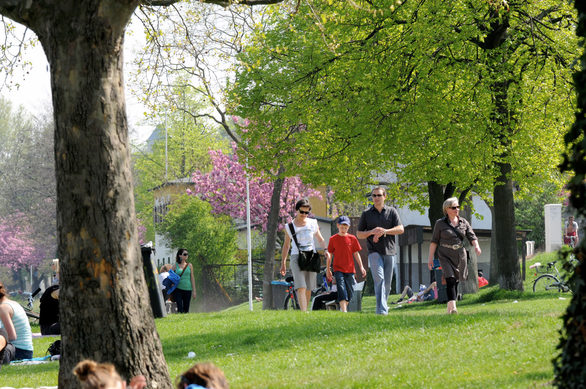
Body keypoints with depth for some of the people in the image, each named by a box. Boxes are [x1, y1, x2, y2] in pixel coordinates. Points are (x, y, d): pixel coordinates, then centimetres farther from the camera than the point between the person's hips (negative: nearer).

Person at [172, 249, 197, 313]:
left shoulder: (189, 265, 8)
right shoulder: (175, 266, 3)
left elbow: (192, 278, 9)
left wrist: (194, 291, 6)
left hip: (187, 289, 2)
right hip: (178, 289, -2)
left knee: (186, 310, 5)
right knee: (180, 309, -11)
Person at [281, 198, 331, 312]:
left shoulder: (313, 223, 7)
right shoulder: (289, 227, 4)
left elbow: (320, 239, 19)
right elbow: (286, 245, 14)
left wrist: (325, 250, -1)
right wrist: (283, 263, 15)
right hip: (296, 257, -3)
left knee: (308, 289, 4)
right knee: (301, 287, -18)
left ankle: (305, 310, 18)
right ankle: (303, 313, -28)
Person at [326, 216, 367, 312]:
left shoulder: (352, 238, 5)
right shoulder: (333, 239, 2)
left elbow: (356, 254, 10)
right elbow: (329, 255, 7)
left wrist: (361, 267, 4)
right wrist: (328, 269, 6)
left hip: (350, 269, 3)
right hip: (338, 269, -3)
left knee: (350, 291, 5)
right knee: (342, 289, -14)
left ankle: (344, 307, 23)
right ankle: (344, 311, -20)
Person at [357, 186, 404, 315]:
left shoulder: (392, 212, 8)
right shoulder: (366, 214, 7)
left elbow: (400, 229, -1)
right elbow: (359, 234, 8)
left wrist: (384, 231, -15)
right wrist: (371, 232, -12)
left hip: (389, 251, 2)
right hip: (374, 251, -2)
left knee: (387, 282, 6)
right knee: (379, 279, -18)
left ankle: (383, 304, 24)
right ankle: (381, 309, -25)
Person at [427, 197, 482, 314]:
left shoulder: (463, 222, 9)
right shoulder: (440, 223, 0)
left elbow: (472, 236, 3)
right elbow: (434, 241, 3)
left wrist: (476, 246, -18)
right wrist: (430, 257, 0)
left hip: (459, 256, 4)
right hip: (445, 256, -4)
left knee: (456, 282, 6)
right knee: (450, 279, -18)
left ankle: (449, 308, 17)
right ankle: (452, 307, -27)